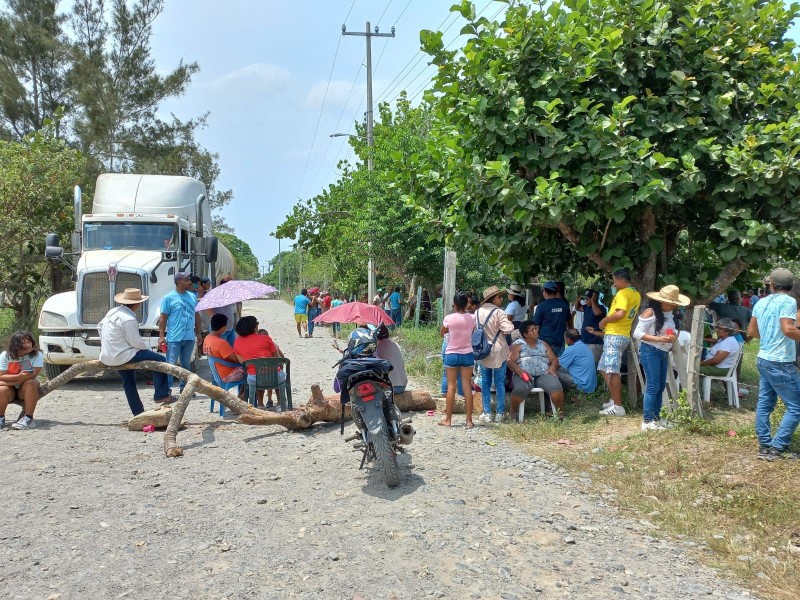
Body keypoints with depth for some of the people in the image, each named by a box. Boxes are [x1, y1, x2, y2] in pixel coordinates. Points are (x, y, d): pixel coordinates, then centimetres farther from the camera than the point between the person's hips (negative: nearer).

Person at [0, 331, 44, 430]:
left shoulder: (37, 354, -14)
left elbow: (32, 376, -24)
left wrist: (8, 381, -25)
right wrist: (19, 376, -34)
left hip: (27, 392, 0)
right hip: (10, 391, 1)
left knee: (30, 383, -34)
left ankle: (28, 419, -27)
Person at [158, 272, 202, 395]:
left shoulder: (192, 297, 11)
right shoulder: (169, 298, -5)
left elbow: (196, 316, 16)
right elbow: (163, 318, -5)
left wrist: (198, 333, 14)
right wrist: (161, 335, -11)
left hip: (189, 338, 5)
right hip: (174, 338, -5)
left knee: (186, 365, 14)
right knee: (171, 364, -4)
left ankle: (185, 388, 24)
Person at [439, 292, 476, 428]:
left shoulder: (449, 318, -13)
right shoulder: (471, 318, -6)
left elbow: (442, 333, 3)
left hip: (451, 355, -2)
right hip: (467, 354, 2)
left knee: (451, 387, 5)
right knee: (467, 387, 6)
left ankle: (448, 419, 10)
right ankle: (469, 420, 9)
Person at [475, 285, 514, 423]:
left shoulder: (477, 312, 2)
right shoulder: (498, 312, -14)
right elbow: (508, 329, -20)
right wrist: (508, 322, -1)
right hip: (498, 351, -4)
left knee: (485, 382, 10)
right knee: (499, 383, 5)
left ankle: (486, 413, 11)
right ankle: (500, 414, 8)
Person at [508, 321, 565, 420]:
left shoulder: (543, 344, 23)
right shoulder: (518, 345, 11)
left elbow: (554, 359, 19)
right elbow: (510, 361, -1)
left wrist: (552, 368, -4)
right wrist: (521, 372, -18)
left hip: (544, 374, 3)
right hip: (524, 375, -3)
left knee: (556, 387, -29)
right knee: (520, 389, -36)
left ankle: (559, 412, -14)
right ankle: (513, 412, -13)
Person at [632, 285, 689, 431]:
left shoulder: (669, 313, 10)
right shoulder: (650, 312, -14)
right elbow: (637, 333, -18)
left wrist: (673, 336, -4)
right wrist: (658, 339, -25)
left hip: (663, 352, 8)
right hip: (650, 352, -8)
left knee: (661, 386, 12)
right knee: (653, 386, -9)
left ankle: (656, 417, 21)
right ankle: (647, 421, -4)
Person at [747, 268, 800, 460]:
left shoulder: (761, 302, 8)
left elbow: (751, 331, 15)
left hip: (764, 360, 8)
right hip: (781, 363, -8)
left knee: (764, 403, 11)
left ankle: (765, 446, 16)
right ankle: (777, 447, 0)